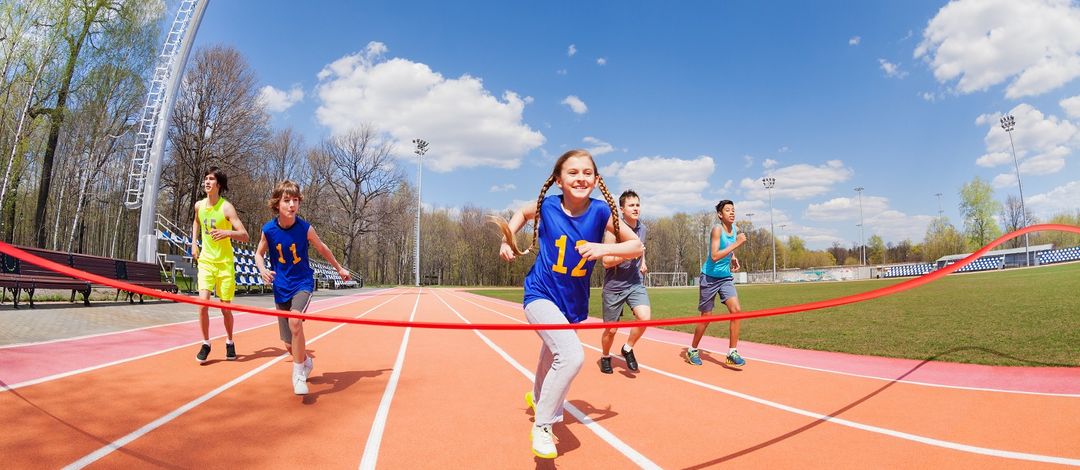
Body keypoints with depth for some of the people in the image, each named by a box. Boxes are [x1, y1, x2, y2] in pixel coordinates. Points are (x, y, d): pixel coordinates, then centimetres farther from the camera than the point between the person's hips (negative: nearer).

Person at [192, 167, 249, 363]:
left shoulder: (226, 207, -13)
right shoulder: (199, 205, 2)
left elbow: (244, 236, -18)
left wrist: (228, 233, -38)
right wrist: (194, 243, 15)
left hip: (225, 263, -3)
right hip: (205, 260, 3)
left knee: (225, 308, 4)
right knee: (203, 303, -11)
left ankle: (229, 342, 26)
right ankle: (206, 344, 6)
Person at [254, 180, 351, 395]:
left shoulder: (305, 228, -13)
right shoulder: (268, 230, -10)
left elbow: (322, 249, 5)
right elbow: (259, 254, 8)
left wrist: (339, 268, 17)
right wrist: (263, 270, -13)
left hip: (302, 283, -2)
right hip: (281, 288, 3)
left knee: (295, 321, -32)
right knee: (289, 345, 7)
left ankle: (298, 373, -14)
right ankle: (306, 362, 42)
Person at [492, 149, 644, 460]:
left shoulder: (600, 211, -13)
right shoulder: (547, 206, -12)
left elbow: (637, 246, -11)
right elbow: (522, 213, 11)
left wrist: (604, 248, -27)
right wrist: (508, 239, -3)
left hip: (574, 302, 3)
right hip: (541, 295, -3)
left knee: (552, 356, 25)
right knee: (572, 355, -26)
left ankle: (538, 396, 61)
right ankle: (542, 425, -3)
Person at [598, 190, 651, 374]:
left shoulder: (642, 228, 3)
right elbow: (606, 262, -18)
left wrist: (643, 262, 7)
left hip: (635, 284, 4)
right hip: (614, 286, -4)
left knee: (645, 317, -20)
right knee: (611, 329, 7)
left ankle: (628, 348, 7)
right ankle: (605, 357, 37)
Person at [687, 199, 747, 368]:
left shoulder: (735, 229, 3)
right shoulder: (717, 229, -18)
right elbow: (714, 256, -28)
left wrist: (733, 258, 7)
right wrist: (736, 244, -29)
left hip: (726, 278, 6)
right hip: (710, 278, -6)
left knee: (736, 310, -12)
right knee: (706, 317, 3)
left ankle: (732, 353, -3)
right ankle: (693, 351, 24)